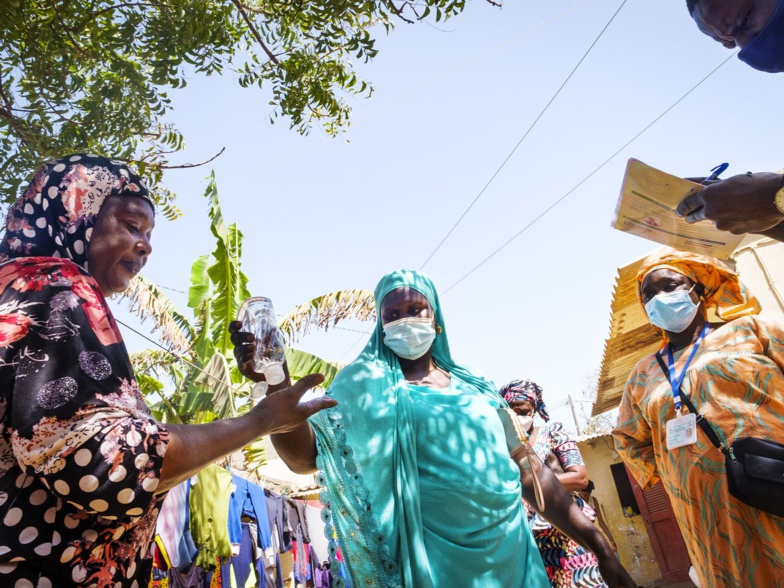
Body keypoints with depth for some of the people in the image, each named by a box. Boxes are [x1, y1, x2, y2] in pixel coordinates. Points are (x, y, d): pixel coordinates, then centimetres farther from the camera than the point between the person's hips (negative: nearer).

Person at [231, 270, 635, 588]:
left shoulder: (473, 385, 7)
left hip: (511, 553, 5)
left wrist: (599, 546, 8)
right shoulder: (368, 383, -5)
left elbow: (530, 473, 10)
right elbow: (306, 456, -17)